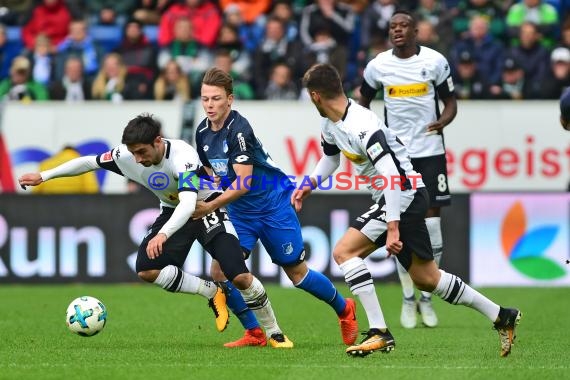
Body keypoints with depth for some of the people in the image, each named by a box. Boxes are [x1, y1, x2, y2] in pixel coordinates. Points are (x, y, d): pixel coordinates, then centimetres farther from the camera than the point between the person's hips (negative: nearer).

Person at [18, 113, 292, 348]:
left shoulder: (182, 156, -37)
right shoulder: (126, 156, -19)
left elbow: (189, 204, -49)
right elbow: (90, 162, -2)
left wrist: (163, 235, -64)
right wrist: (43, 176, -1)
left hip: (206, 208, -6)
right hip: (173, 211, 6)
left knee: (240, 276, -19)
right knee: (146, 269, -16)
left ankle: (275, 334, 1)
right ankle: (212, 293, 2)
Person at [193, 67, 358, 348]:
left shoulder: (238, 129, -25)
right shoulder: (203, 132, -1)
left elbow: (243, 183, -28)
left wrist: (210, 207, -27)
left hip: (273, 206, -7)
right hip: (239, 212, 7)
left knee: (297, 273, 5)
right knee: (220, 270, -11)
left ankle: (344, 309, 31)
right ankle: (254, 333, 3)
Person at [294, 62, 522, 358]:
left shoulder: (361, 126, -24)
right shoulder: (330, 124, 6)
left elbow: (393, 176, -29)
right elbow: (331, 155, 29)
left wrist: (392, 227, -31)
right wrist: (310, 184, 12)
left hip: (404, 196, -10)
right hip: (392, 198, 10)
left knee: (343, 252, -16)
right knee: (426, 279, 14)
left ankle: (379, 332, -17)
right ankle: (501, 317, 23)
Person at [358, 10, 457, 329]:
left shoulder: (435, 62, -3)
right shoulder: (378, 65, 2)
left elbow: (451, 103, 4)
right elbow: (363, 102, 17)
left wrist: (443, 121, -17)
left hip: (430, 150, -1)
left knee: (431, 222, -2)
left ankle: (427, 298, 10)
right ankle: (408, 300, 9)